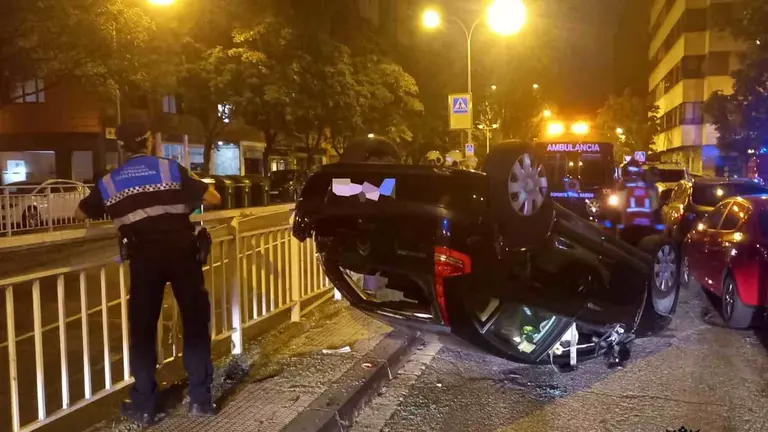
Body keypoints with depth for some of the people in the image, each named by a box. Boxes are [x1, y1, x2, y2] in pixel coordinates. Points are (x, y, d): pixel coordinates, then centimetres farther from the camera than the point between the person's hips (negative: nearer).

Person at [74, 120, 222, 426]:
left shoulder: (109, 182, 7)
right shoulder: (171, 169, -1)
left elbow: (81, 214, 20)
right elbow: (214, 198, -2)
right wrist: (190, 194, 18)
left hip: (144, 259, 2)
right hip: (181, 253, -1)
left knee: (143, 329, 11)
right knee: (195, 322, 8)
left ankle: (143, 407, 15)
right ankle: (201, 400, 11)